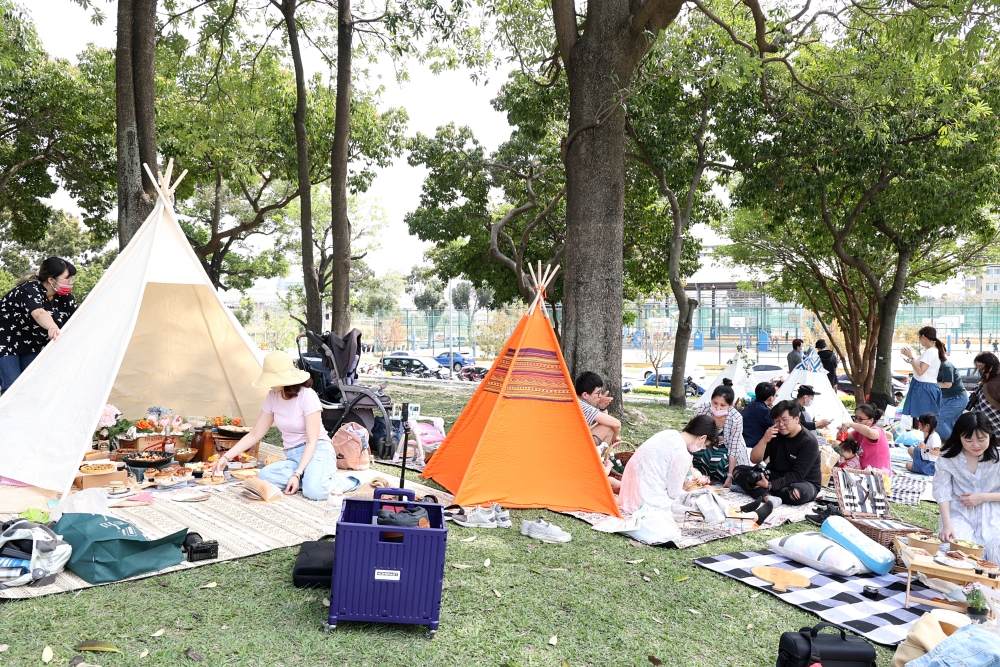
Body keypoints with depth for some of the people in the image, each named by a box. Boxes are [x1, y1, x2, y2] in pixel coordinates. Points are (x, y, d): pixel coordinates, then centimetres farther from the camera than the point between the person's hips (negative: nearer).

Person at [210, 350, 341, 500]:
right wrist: (226, 457, 4)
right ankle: (312, 478, -11)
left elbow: (312, 441, -17)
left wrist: (297, 474, -25)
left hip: (317, 451, -6)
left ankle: (330, 478, -5)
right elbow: (255, 434, 10)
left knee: (315, 491, -37)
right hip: (293, 457, 6)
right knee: (264, 476, -27)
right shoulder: (273, 397, 2)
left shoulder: (307, 396, -16)